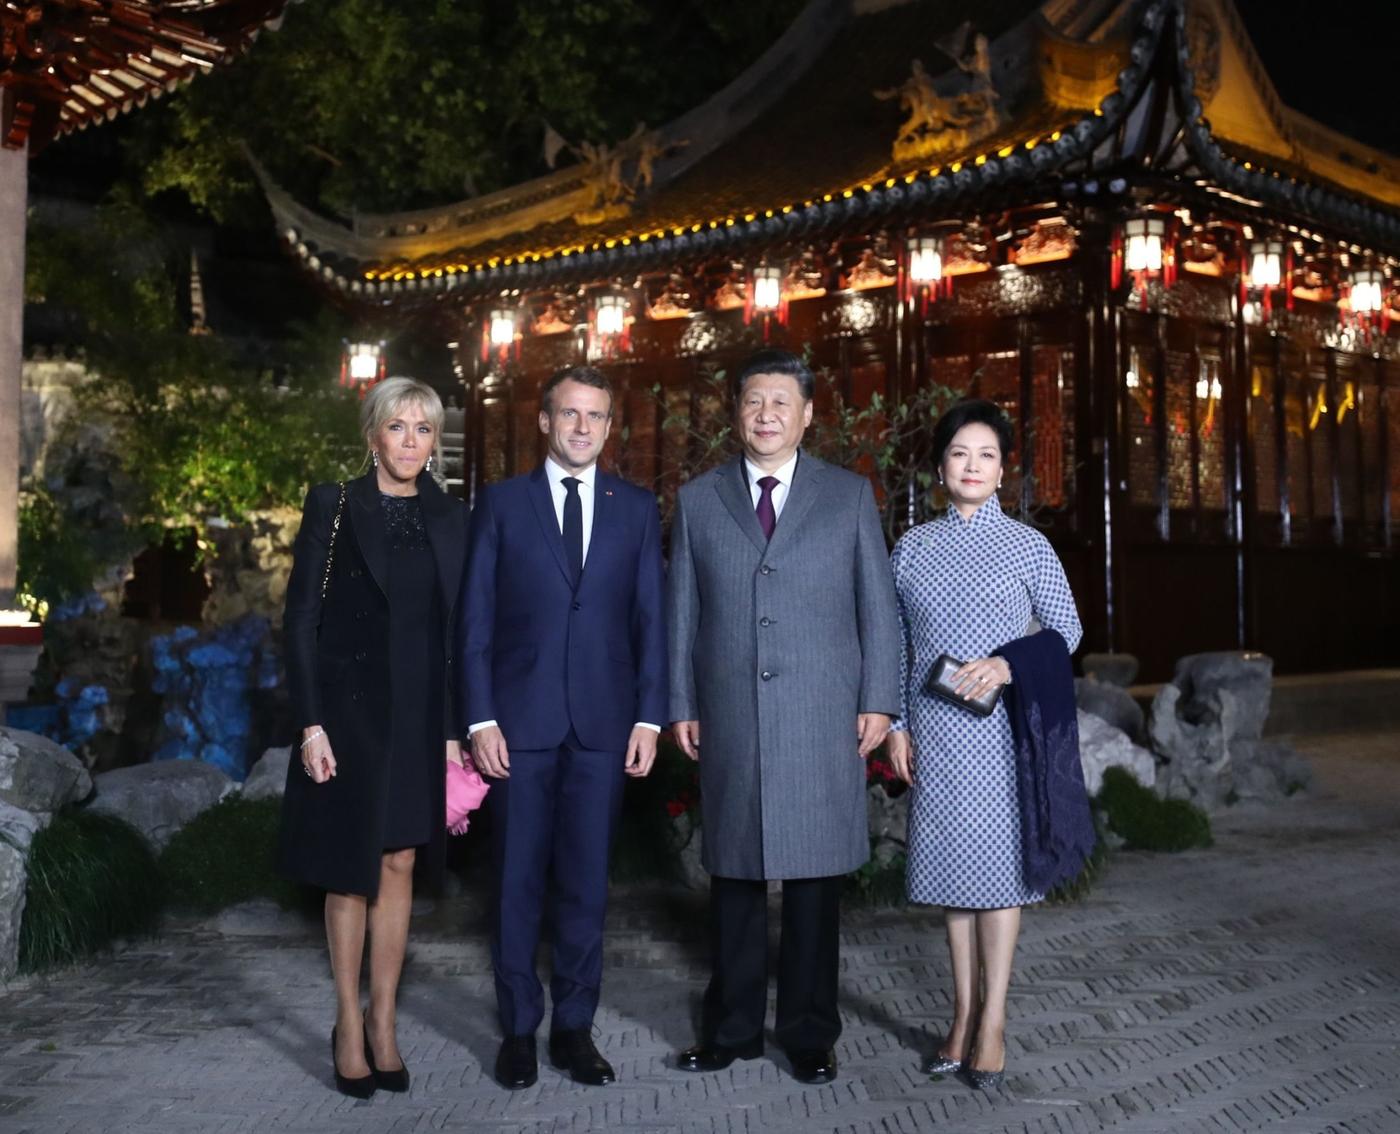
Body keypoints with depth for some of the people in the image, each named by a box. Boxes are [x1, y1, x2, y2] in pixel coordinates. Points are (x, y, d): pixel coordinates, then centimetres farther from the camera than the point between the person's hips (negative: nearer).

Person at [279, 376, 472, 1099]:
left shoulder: (451, 521, 6)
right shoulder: (333, 508, -3)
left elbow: (460, 631, 7)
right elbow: (300, 619, -5)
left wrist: (455, 728, 2)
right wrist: (310, 724, -11)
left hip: (420, 717, 3)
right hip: (348, 708, -3)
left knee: (398, 865, 7)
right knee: (350, 870, 6)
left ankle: (383, 1025, 18)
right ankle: (349, 1026, 18)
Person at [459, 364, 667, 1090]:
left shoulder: (637, 509, 8)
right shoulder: (501, 503, 4)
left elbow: (651, 619, 6)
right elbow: (475, 619, 1)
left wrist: (649, 718, -2)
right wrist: (480, 719, -7)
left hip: (602, 724, 1)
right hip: (520, 721, -1)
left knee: (586, 885, 7)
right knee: (518, 882, 6)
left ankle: (574, 1027, 20)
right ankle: (518, 1028, 19)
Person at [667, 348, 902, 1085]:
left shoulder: (849, 496, 7)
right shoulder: (698, 500, 9)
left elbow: (878, 605, 5)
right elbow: (682, 611, 8)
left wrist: (878, 701, -1)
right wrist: (681, 705, 3)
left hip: (822, 719, -1)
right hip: (729, 717, 1)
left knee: (814, 875, 4)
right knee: (733, 874, 8)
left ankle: (810, 1033, 17)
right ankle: (733, 1027, 21)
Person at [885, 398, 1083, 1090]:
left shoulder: (1027, 546, 2)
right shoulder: (913, 547, 8)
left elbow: (1066, 629, 3)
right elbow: (897, 643, 10)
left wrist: (1007, 666, -14)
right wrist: (894, 723, 5)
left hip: (1002, 727, -2)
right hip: (934, 728, 3)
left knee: (997, 859, -2)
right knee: (950, 859, 6)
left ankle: (992, 1022, 5)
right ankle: (963, 1013, 16)